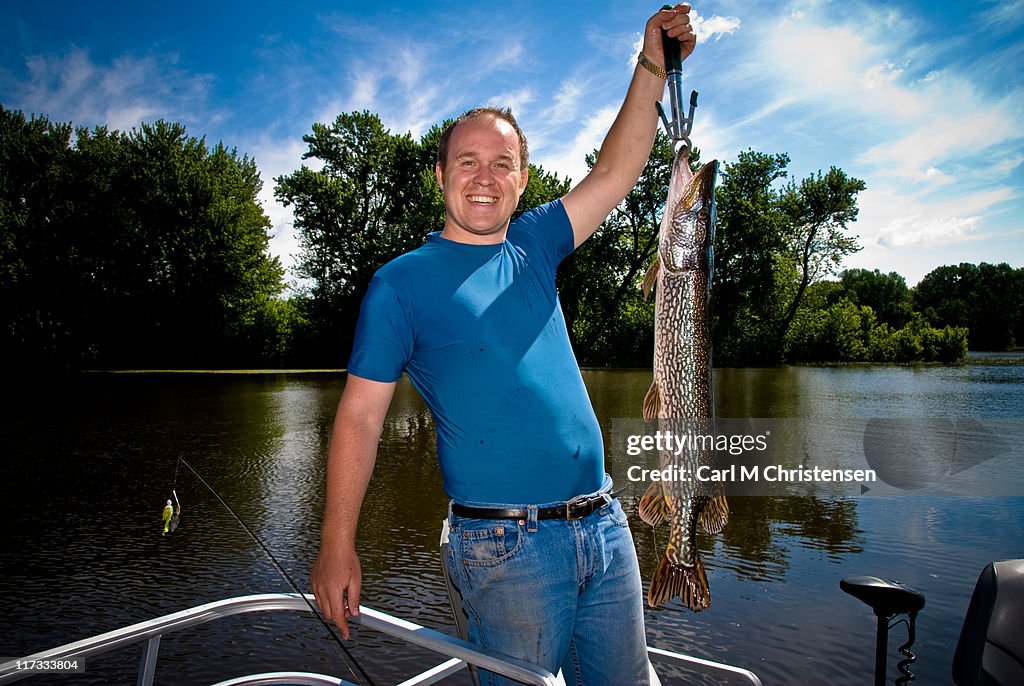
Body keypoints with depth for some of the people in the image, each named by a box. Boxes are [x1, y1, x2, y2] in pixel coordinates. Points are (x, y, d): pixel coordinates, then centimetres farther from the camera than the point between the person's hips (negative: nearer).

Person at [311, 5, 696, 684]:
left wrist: (651, 69, -2)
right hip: (507, 546, -5)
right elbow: (360, 414, -7)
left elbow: (615, 174, 8)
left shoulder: (532, 247, 10)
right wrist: (338, 546, -11)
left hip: (605, 526, 6)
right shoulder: (401, 282, -4)